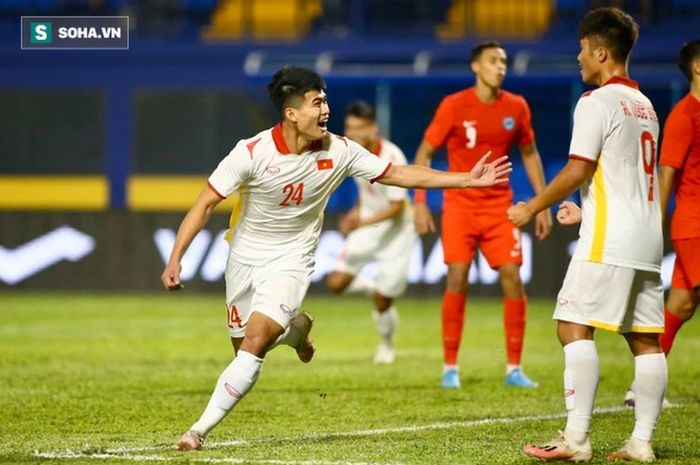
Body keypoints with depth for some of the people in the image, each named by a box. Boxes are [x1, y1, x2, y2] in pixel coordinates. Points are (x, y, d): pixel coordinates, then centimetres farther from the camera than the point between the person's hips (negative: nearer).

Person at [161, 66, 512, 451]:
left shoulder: (338, 151, -13)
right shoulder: (252, 153, -21)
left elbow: (399, 174, -2)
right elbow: (205, 204, -16)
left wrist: (467, 180, -4)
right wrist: (175, 259, -23)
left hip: (291, 260, 0)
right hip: (245, 258, 0)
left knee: (255, 344, -20)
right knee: (245, 349, 10)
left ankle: (201, 429, -13)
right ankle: (295, 329, 44)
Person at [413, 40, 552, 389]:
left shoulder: (516, 107, 2)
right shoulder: (454, 106, -7)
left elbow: (530, 155, 14)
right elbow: (424, 154, -1)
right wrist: (420, 203, -8)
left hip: (500, 206, 3)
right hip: (460, 206, -3)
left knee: (512, 277, -5)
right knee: (457, 279, -9)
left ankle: (514, 369, 3)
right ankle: (450, 368, 1)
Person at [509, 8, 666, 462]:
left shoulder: (597, 102, -9)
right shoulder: (644, 105, 18)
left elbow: (577, 171, -13)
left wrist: (531, 208, -2)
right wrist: (583, 210, 31)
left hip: (608, 241, -9)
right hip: (647, 239, 9)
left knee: (575, 327, -8)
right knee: (645, 339, 5)